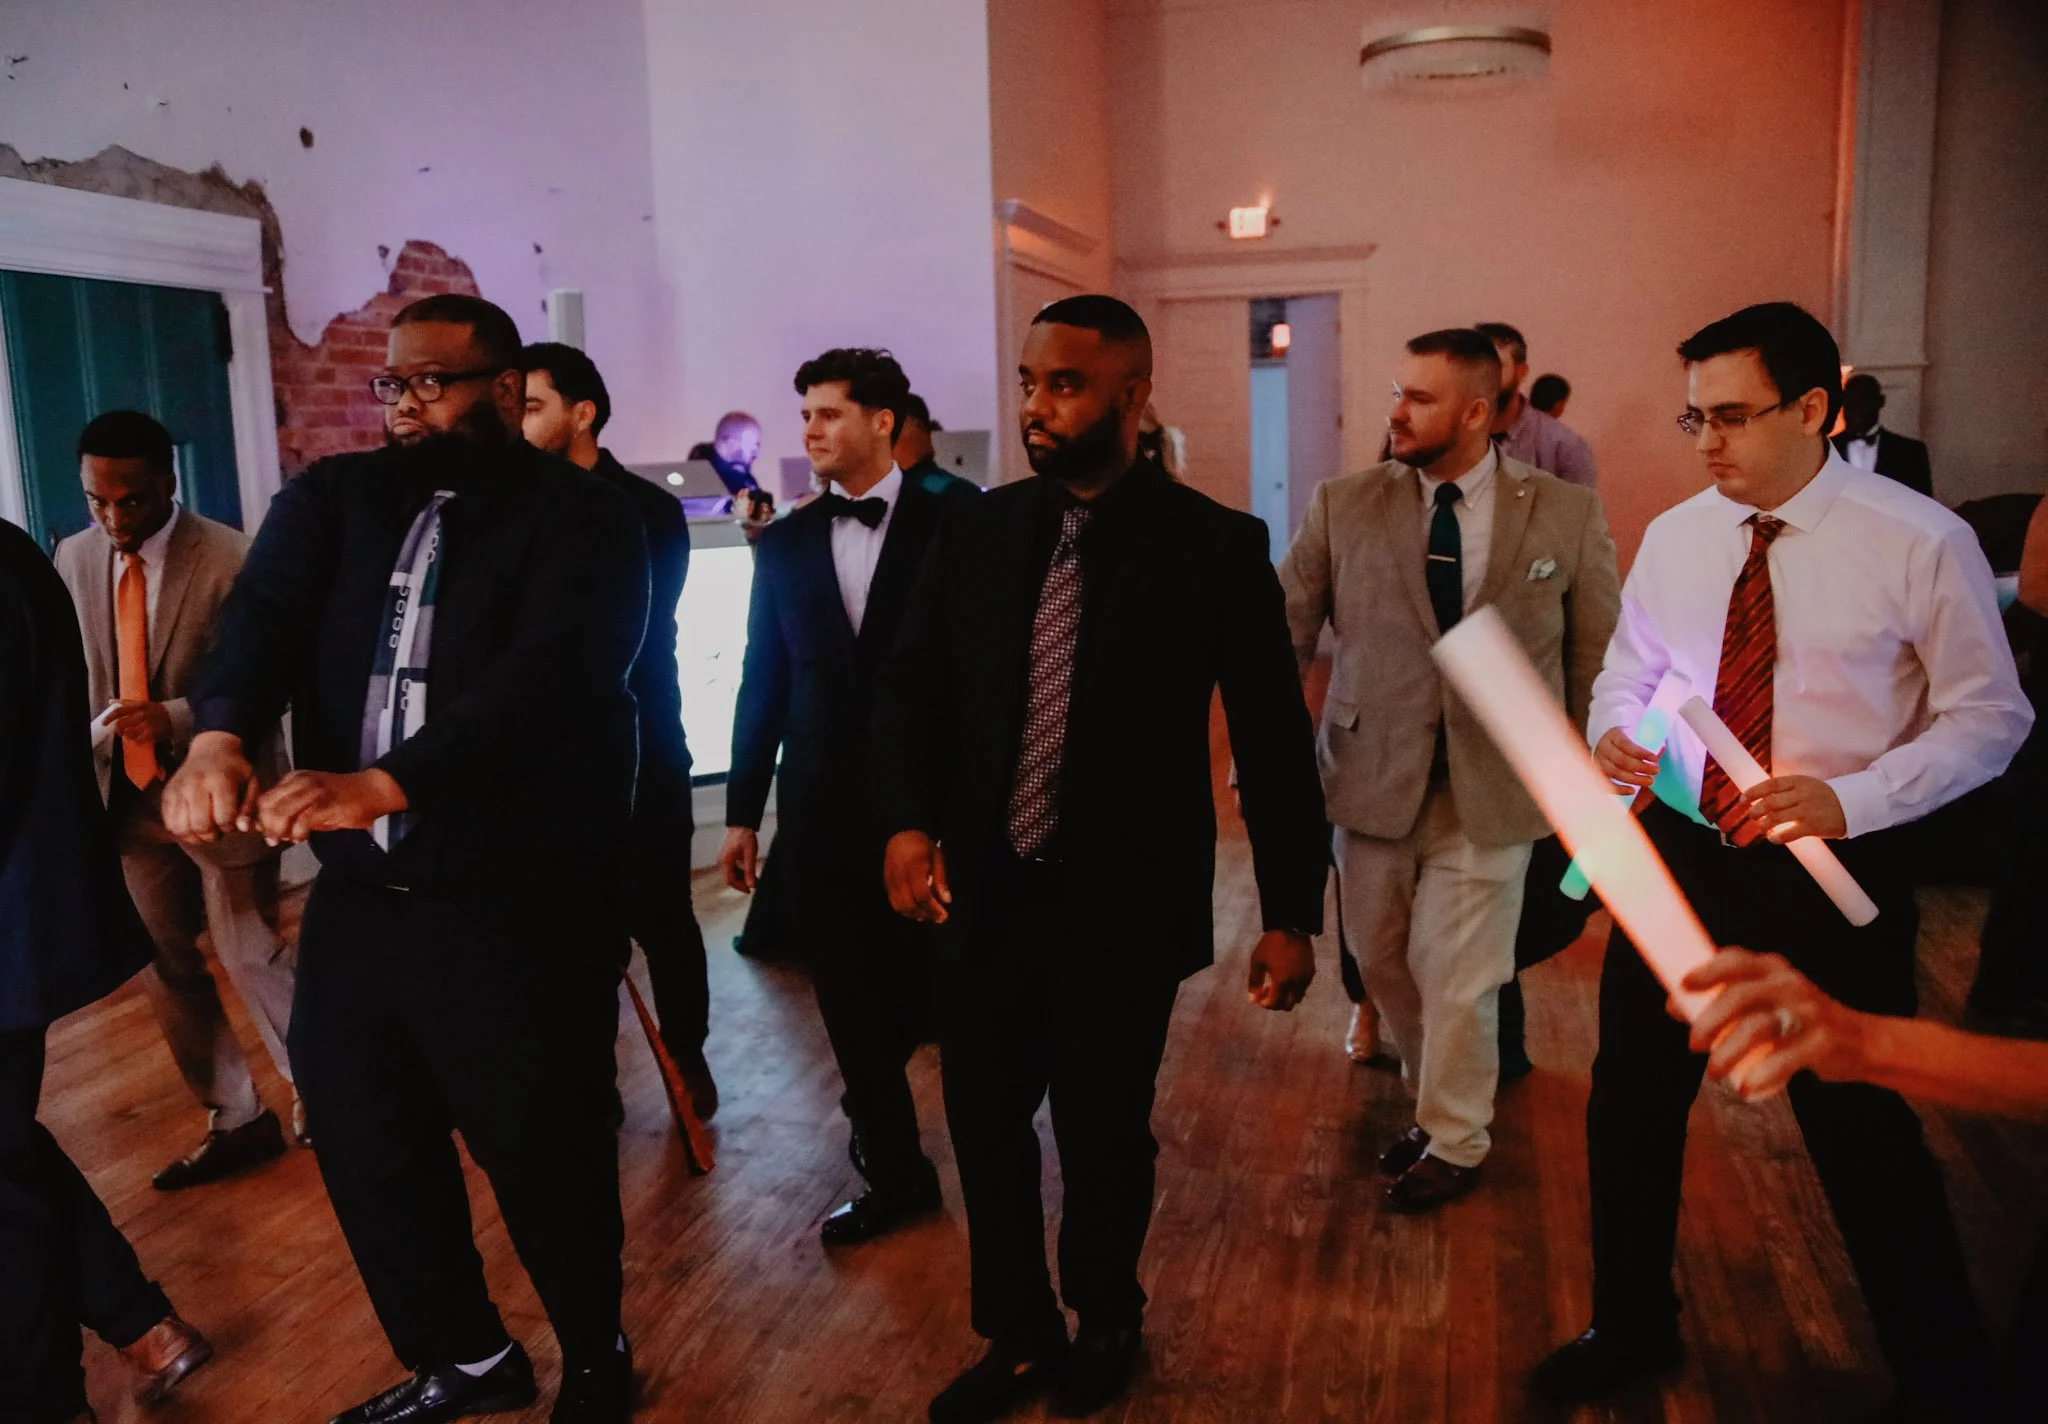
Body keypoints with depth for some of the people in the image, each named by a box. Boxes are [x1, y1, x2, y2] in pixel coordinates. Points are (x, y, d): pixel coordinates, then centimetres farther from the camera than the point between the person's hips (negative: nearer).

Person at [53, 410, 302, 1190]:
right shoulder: (74, 557, 3)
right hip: (130, 796, 6)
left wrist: (179, 718, -30)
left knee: (251, 956, 3)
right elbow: (73, 671, 11)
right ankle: (237, 1119, 28)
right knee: (166, 967, 12)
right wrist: (83, 768, -1)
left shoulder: (232, 558, -16)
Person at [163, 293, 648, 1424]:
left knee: (543, 1156, 5)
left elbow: (547, 672, -22)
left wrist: (384, 783, -35)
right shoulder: (333, 499, 9)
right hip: (358, 898, 6)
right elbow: (263, 615, -7)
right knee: (362, 1144, 16)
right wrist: (219, 734, -28)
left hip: (521, 905, -5)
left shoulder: (579, 516, -6)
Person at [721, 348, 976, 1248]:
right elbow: (763, 683, 9)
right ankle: (895, 1174, 27)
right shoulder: (785, 544, 7)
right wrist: (742, 812, 9)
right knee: (849, 1003, 9)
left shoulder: (954, 523, -4)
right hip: (821, 812, 3)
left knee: (921, 986, 10)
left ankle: (873, 1103, 38)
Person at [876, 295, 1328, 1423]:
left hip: (1123, 908, -3)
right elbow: (911, 687, 6)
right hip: (983, 896, 3)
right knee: (983, 1127, 13)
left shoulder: (1216, 545, -8)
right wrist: (908, 821, -11)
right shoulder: (976, 529, 1)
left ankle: (1105, 1326, 43)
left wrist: (1291, 913, -7)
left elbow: (1274, 739, -6)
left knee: (1102, 1138, 13)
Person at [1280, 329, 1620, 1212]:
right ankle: (1438, 1100, 42)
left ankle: (1454, 1144, 29)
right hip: (1370, 776, 2)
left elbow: (1601, 661, 4)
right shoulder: (1343, 506, -2)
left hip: (1493, 787, -2)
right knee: (1383, 964, 14)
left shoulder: (1568, 515, -2)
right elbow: (1283, 637, -2)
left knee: (1457, 978, 3)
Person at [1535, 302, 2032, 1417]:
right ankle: (1632, 1330, 37)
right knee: (1631, 1103, 13)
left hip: (1832, 874, -4)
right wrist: (1614, 730, -10)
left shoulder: (1919, 542, -12)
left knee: (1863, 1128, 7)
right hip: (1680, 855, 5)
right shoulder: (1675, 535, 1)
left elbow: (1989, 716, -8)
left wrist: (1852, 796, -22)